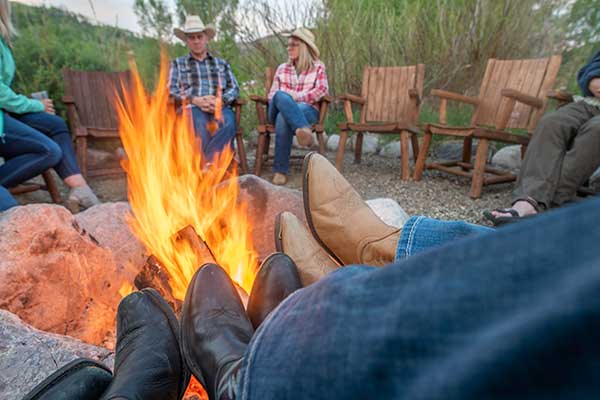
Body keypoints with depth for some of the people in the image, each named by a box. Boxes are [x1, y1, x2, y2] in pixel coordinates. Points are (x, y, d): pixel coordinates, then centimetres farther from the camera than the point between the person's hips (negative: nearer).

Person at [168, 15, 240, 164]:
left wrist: (220, 100, -7)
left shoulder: (222, 64, 28)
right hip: (191, 109, -1)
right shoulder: (178, 63, 23)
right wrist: (194, 100, -9)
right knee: (200, 123, -38)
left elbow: (234, 89, 16)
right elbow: (171, 91, 10)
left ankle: (207, 164, -36)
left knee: (228, 122, -36)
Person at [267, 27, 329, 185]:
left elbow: (322, 90, -3)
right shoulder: (282, 68, 24)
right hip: (279, 110, 3)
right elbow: (272, 94, 16)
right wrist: (285, 98, -9)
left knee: (283, 117, -38)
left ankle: (280, 170, -38)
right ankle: (304, 129, -52)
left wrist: (297, 97, -13)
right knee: (281, 96, -35)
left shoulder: (318, 67, 15)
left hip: (307, 110, -2)